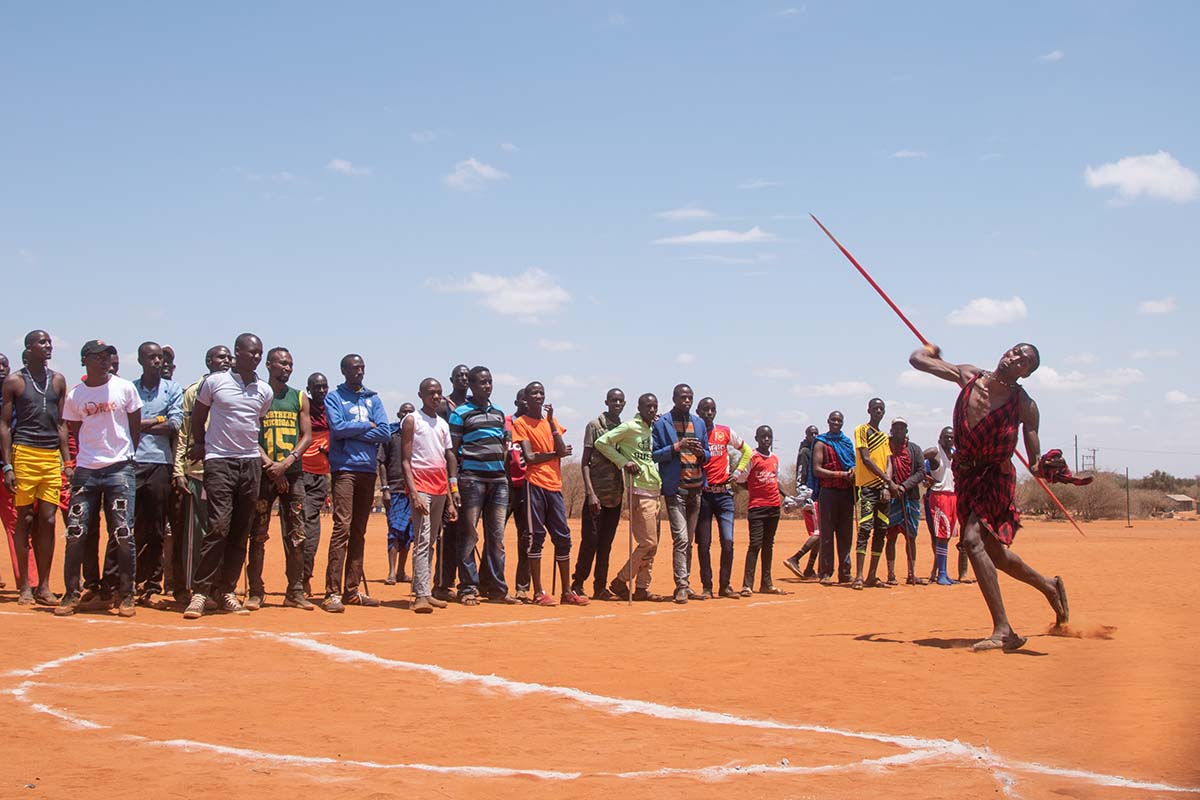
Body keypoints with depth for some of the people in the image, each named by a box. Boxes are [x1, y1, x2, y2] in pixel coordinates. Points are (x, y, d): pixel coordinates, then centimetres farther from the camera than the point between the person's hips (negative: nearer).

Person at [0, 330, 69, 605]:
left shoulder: (58, 381, 14)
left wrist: (67, 462, 8)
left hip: (52, 456, 3)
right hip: (24, 454, -3)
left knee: (48, 521, 1)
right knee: (25, 519, -1)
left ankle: (43, 585, 7)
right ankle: (24, 585, 6)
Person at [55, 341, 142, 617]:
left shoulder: (125, 388, 1)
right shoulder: (74, 395, 5)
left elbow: (135, 427, 8)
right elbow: (75, 432, 13)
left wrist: (124, 456, 7)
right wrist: (87, 456, 5)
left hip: (120, 469, -1)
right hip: (85, 470, 1)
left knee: (123, 534, -4)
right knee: (76, 533, -2)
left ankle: (126, 595, 5)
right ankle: (71, 594, 9)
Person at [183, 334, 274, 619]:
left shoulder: (265, 392, 10)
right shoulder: (215, 382, 0)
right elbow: (198, 416, 11)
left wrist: (265, 458, 12)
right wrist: (200, 444, 9)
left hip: (251, 463, 4)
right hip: (219, 460, -4)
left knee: (241, 531, 4)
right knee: (218, 526, -15)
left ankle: (225, 591, 11)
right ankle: (200, 592, -11)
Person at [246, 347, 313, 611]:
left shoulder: (299, 398, 13)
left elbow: (307, 436, 7)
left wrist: (286, 463, -8)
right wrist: (269, 465, -13)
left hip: (293, 472, 3)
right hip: (263, 472, -3)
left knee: (296, 535, 1)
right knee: (258, 534, -1)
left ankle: (295, 592, 5)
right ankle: (255, 592, 4)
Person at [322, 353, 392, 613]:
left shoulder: (373, 399, 16)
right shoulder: (334, 397, 5)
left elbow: (385, 433, 2)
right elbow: (337, 427, -12)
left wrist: (351, 432, -5)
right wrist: (367, 426, -1)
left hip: (368, 469, 5)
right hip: (344, 468, -5)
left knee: (359, 531, 7)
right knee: (342, 527, -14)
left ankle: (352, 590, 11)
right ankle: (332, 592, -16)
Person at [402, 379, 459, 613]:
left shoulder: (443, 424, 18)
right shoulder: (411, 421, 0)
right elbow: (405, 460, -7)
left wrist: (451, 499, 13)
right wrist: (413, 492, -18)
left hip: (440, 487, 7)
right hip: (421, 484, -7)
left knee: (430, 542, 8)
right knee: (422, 541, -15)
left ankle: (425, 591, 11)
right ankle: (421, 595, -19)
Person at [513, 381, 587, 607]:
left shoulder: (552, 422, 16)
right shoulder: (520, 423, 1)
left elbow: (562, 450, 0)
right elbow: (529, 457, -10)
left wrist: (551, 421, -6)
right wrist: (555, 453, 0)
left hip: (555, 485, 5)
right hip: (534, 484, -5)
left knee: (563, 537, 5)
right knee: (536, 536, -4)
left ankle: (567, 592, 11)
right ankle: (538, 592, 0)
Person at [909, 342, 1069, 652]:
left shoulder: (1024, 405, -10)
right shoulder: (968, 376, -2)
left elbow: (1034, 459, -7)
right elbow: (917, 359, 7)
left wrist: (1046, 467, -28)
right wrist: (931, 349, 27)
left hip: (996, 478, -6)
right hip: (965, 476, 6)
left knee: (973, 539, -26)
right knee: (993, 552, 17)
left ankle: (1003, 630, -26)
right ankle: (1049, 586, 45)